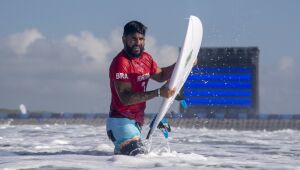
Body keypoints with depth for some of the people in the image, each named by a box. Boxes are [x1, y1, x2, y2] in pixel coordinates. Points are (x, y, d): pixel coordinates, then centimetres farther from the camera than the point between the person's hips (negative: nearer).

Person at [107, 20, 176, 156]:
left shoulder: (146, 58, 8)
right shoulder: (120, 63, -18)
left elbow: (160, 76, 27)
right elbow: (125, 98, -26)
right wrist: (158, 93, -29)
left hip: (137, 121, 9)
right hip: (121, 121, -9)